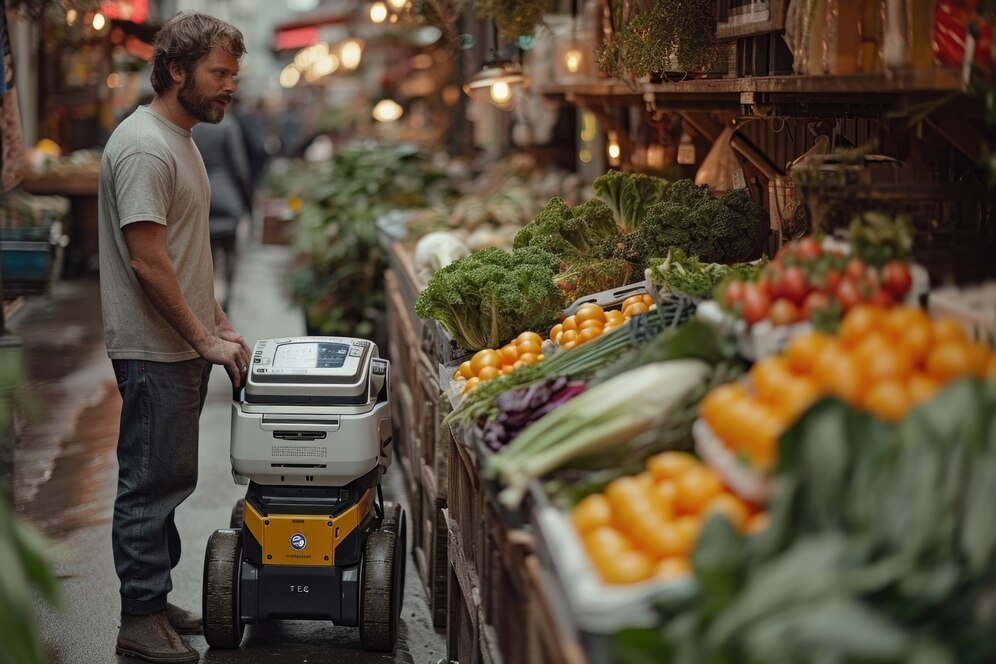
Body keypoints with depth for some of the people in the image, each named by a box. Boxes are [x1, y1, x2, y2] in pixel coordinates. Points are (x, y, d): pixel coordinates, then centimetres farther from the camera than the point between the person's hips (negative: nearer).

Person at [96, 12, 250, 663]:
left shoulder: (181, 140, 16)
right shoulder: (144, 146, -18)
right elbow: (147, 261, -22)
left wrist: (220, 323, 17)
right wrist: (205, 339, -17)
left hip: (185, 346, 10)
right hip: (154, 351, -10)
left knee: (169, 477, 15)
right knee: (153, 481, -3)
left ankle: (156, 601, 25)